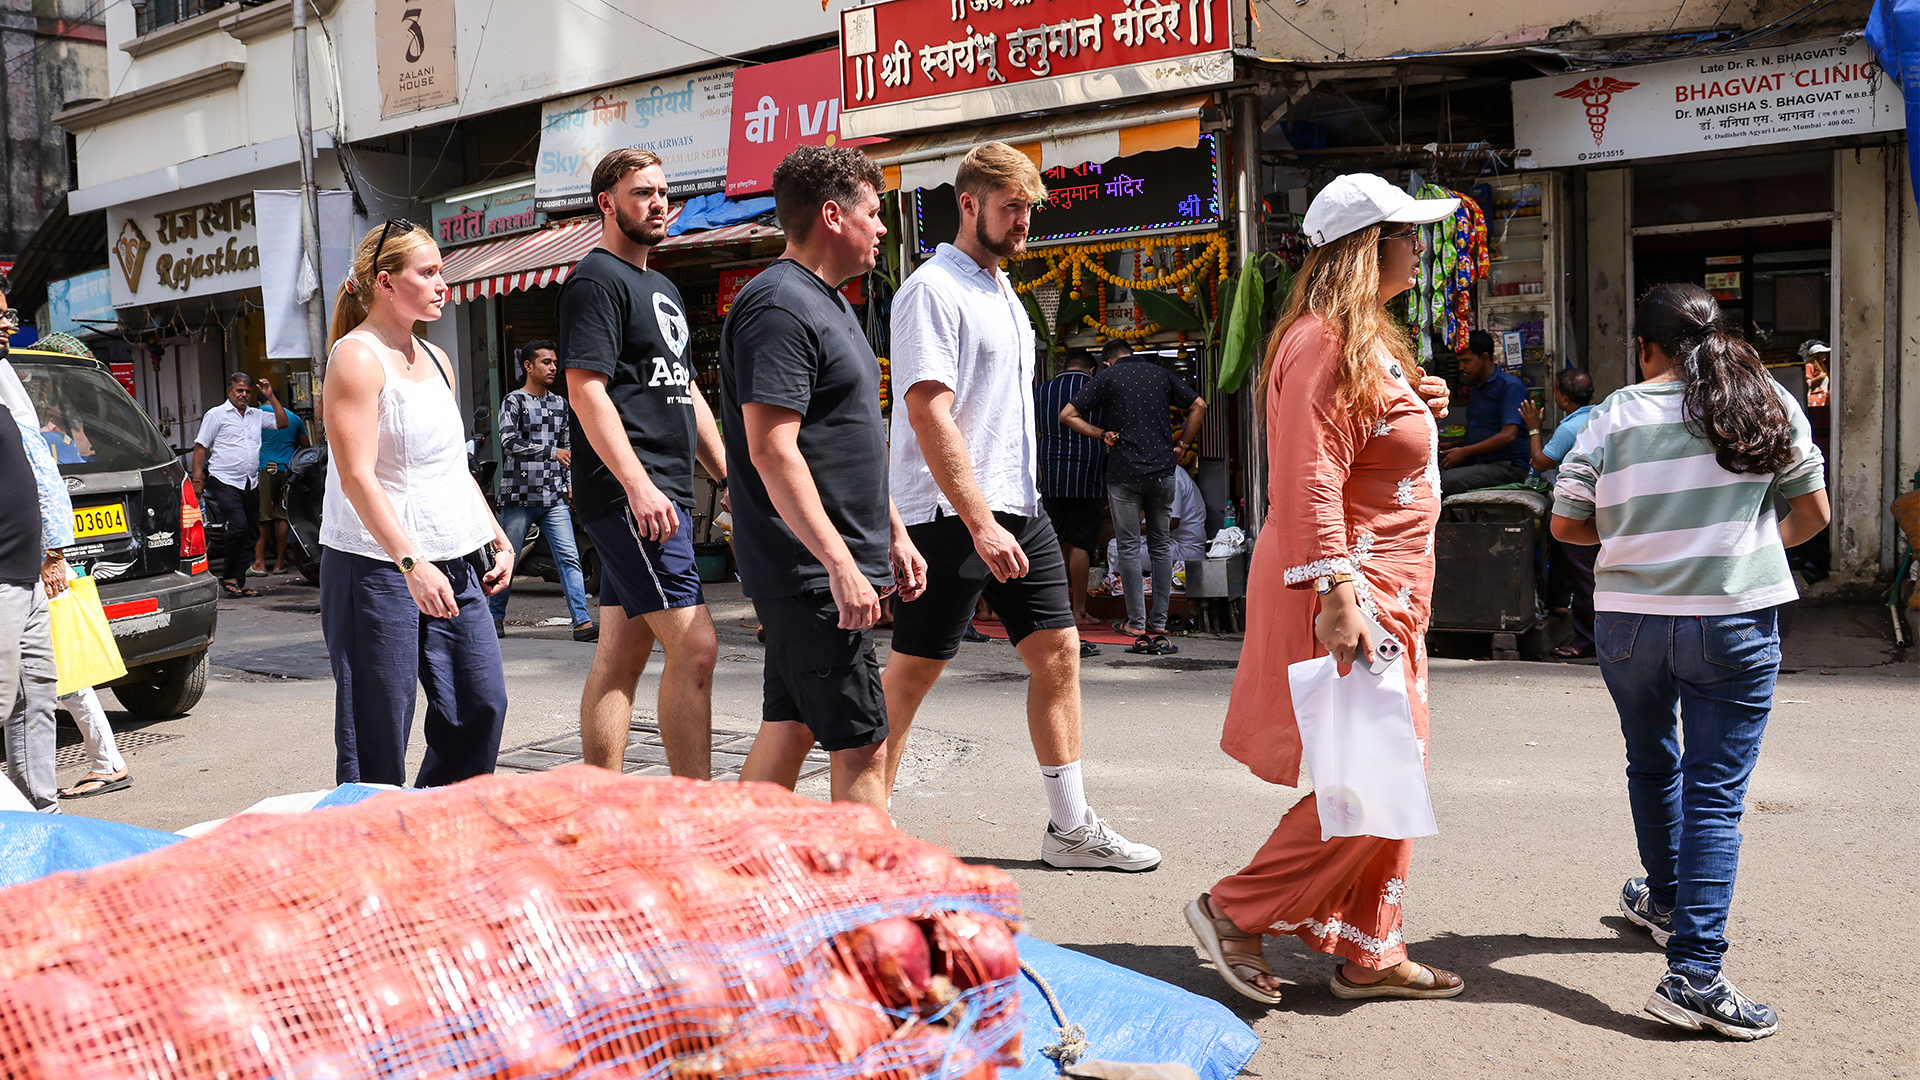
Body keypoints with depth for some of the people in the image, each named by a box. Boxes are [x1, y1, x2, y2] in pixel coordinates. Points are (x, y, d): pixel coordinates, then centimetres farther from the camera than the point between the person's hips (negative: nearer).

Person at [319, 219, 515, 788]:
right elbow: (357, 478, -18)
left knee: (482, 704, 6)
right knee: (378, 728, -3)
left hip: (454, 563, 8)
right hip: (378, 564, -8)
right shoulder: (357, 357, -9)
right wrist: (411, 562, -26)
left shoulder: (436, 360, 16)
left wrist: (496, 536, 15)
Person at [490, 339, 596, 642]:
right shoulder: (513, 401, -1)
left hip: (553, 496, 4)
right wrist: (552, 452, -19)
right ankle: (496, 617, 23)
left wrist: (571, 482, 15)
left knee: (569, 558, -6)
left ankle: (582, 622, -9)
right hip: (519, 495, -4)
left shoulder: (560, 403, 16)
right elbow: (509, 442, -14)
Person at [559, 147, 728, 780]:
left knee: (621, 655, 10)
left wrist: (728, 475, 20)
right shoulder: (597, 279, -6)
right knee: (694, 647, -14)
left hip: (664, 493, 9)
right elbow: (585, 389, -16)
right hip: (628, 493, -9)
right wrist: (638, 483, -23)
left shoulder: (663, 289, 23)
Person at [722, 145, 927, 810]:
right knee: (861, 748, -7)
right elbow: (772, 449, -23)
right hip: (812, 573, -10)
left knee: (790, 727, 15)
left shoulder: (829, 304, 19)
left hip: (825, 571, 10)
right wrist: (840, 563, -26)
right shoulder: (779, 306, -15)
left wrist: (894, 534, 22)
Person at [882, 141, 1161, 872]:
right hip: (951, 516, -9)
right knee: (914, 669, -1)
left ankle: (1071, 826, 14)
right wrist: (980, 523, -24)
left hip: (1018, 508, 9)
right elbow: (929, 416, -19)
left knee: (1058, 651, 6)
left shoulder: (1004, 293, 18)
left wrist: (1008, 514, 18)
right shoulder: (932, 290, -10)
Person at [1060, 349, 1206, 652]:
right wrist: (1181, 444, 11)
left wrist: (1101, 434, 2)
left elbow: (1067, 415, -3)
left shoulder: (1107, 377, 2)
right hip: (1163, 469, 3)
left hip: (1123, 471, -3)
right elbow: (1199, 405, 11)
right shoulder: (1162, 374, 11)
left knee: (1129, 547, 3)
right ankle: (1159, 625, 9)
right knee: (1160, 545, 10)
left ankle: (1137, 624, 3)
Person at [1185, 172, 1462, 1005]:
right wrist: (1337, 596, -30)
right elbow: (1310, 481, -24)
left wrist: (1417, 411, 13)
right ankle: (1237, 912, 2)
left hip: (1387, 592, 11)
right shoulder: (1324, 342, -15)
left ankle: (1367, 953, 22)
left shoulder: (1370, 341, 18)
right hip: (1346, 590, -11)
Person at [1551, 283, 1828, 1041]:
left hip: (1628, 618, 1)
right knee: (1715, 793, -1)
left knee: (1652, 765, 23)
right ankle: (1693, 972, -10)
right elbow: (1813, 510, 6)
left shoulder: (1615, 415, -1)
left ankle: (1664, 900, 44)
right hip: (1734, 620, -1)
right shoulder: (1769, 403, 2)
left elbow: (1565, 523, 2)